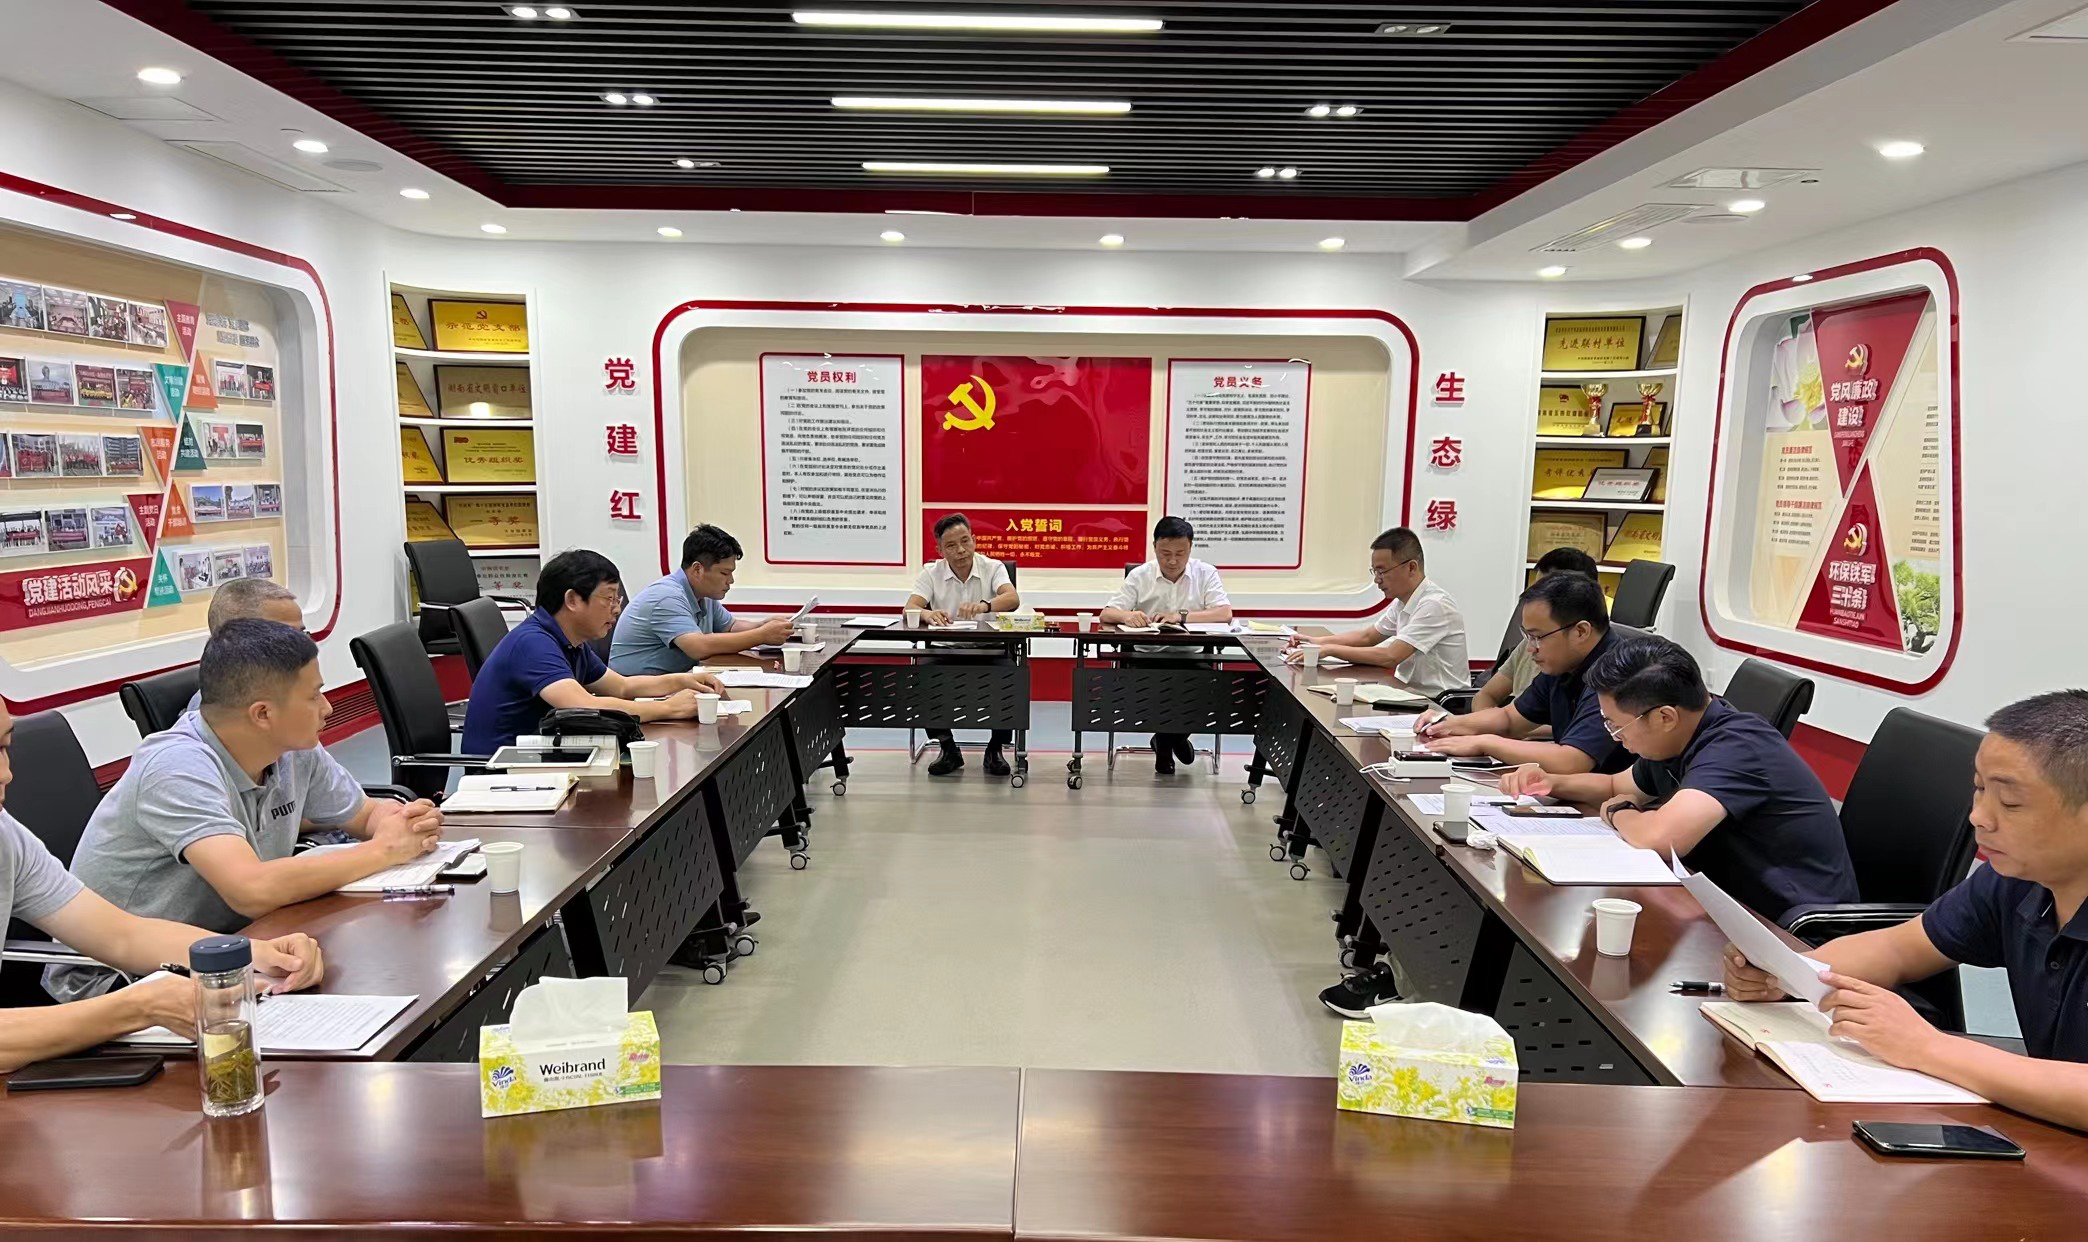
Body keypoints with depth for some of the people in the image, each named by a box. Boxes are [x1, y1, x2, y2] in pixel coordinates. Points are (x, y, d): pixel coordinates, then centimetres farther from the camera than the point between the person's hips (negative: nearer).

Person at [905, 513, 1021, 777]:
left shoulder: (993, 568, 0)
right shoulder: (931, 572, 4)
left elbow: (1012, 599, -20)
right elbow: (910, 608, -12)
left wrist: (984, 606, -43)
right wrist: (927, 614, -37)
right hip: (945, 650, 1)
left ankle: (995, 749, -7)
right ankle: (948, 749, -6)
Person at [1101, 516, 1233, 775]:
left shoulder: (1205, 573, 2)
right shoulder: (1139, 576, 3)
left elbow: (1225, 613, -11)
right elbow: (1107, 614, -4)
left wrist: (1182, 616, -25)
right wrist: (1127, 616, -29)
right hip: (1148, 656, 0)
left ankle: (1167, 738, 8)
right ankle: (1172, 739, 6)